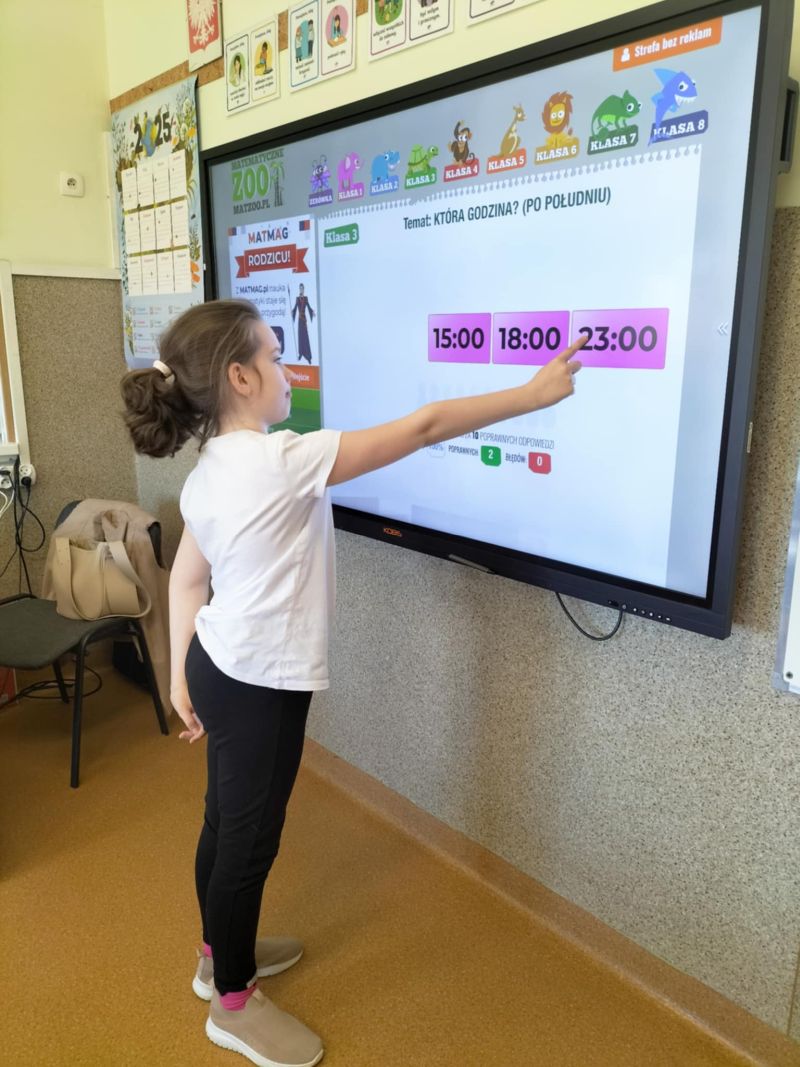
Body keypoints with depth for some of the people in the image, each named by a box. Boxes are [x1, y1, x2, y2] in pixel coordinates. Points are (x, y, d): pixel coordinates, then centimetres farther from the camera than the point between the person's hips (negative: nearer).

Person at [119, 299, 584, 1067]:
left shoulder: (208, 474, 3)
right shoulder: (284, 460, -25)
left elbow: (186, 579, 8)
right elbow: (422, 428, -22)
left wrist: (180, 674, 16)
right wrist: (533, 395, -15)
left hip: (219, 667, 9)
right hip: (260, 684, -9)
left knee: (226, 821, 24)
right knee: (248, 838, 9)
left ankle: (221, 951, 47)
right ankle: (233, 1002, 32)